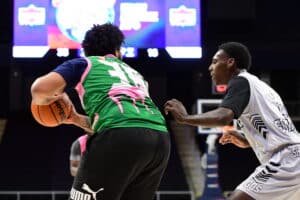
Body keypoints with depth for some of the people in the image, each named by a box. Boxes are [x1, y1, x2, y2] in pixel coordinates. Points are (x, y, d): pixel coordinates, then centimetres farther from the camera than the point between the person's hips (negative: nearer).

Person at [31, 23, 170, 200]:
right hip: (160, 139, 6)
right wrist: (76, 119, 46)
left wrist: (42, 100, 26)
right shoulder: (134, 73, 36)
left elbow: (41, 88, 3)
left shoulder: (84, 63, 19)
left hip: (121, 138, -6)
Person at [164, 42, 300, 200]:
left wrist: (185, 118, -9)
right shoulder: (262, 87, 26)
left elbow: (223, 117, -20)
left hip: (284, 161, -10)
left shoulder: (241, 81, -1)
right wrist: (248, 142, 27)